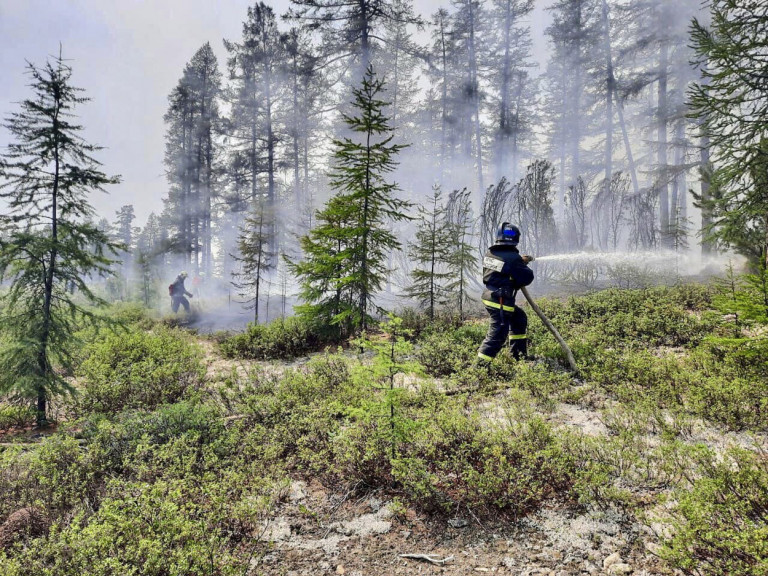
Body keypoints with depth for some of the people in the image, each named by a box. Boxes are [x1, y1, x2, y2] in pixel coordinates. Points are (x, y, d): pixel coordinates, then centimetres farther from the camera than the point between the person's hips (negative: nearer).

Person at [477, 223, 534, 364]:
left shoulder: (490, 253, 4)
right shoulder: (513, 257, -17)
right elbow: (527, 278, -11)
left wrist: (521, 261, 18)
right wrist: (524, 266, 8)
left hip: (489, 296, 9)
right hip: (501, 300, -9)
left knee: (519, 318, 25)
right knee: (497, 334, -5)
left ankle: (519, 354, 33)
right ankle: (481, 363, -8)